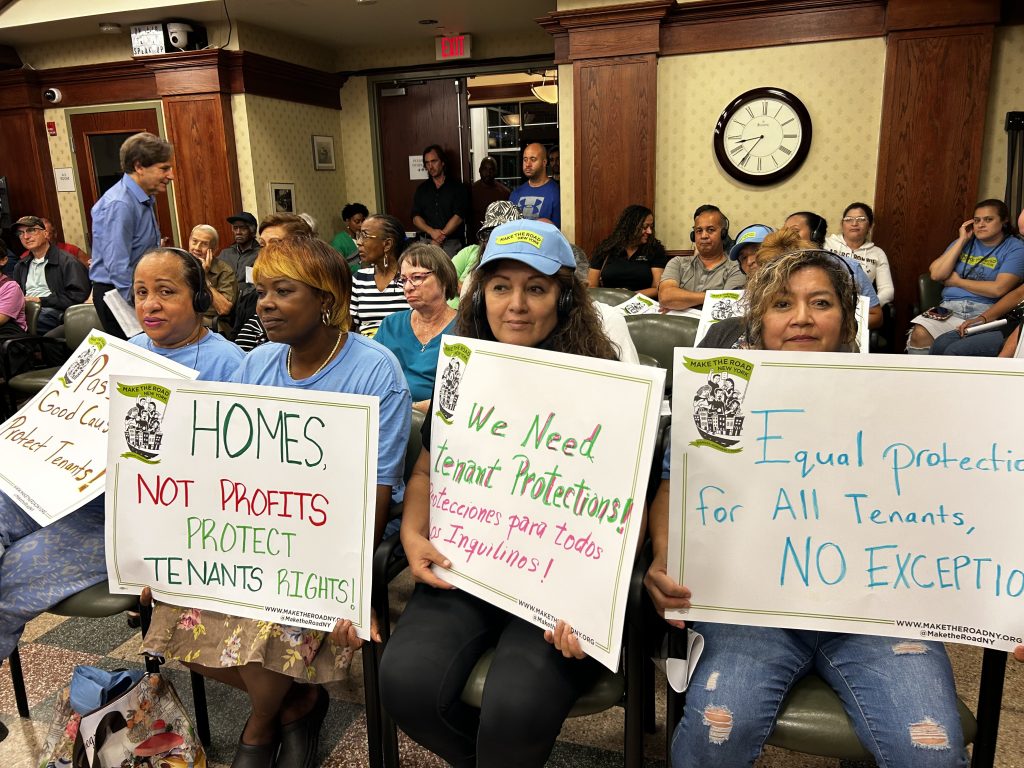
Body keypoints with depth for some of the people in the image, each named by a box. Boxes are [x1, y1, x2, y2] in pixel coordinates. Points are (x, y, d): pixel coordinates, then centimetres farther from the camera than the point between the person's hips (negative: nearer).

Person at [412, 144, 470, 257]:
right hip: (426, 242, 3)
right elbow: (416, 217, 7)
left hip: (452, 243, -3)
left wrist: (439, 239, -11)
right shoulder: (421, 189, 14)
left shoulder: (457, 187, 3)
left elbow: (459, 217, -7)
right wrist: (432, 232, -13)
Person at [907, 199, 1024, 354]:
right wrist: (962, 240, 5)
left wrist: (957, 281, 1)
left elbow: (998, 289, -10)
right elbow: (936, 274, 4)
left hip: (985, 312, -3)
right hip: (950, 307, 4)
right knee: (919, 334, -30)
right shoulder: (964, 241, 19)